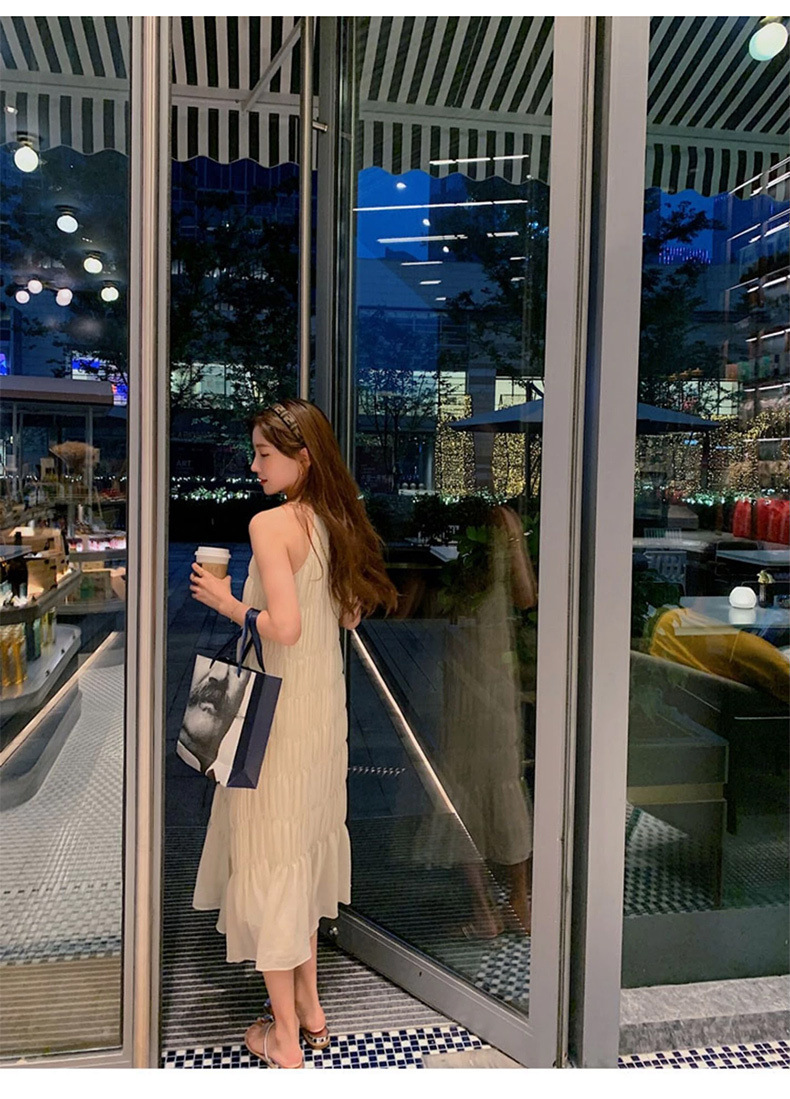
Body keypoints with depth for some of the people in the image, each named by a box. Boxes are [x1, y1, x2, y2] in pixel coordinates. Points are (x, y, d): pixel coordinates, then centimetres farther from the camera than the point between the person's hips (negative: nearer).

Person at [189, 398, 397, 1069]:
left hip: (278, 710, -8)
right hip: (325, 706, 8)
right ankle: (309, 1003, 36)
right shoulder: (338, 522, 6)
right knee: (305, 843, 21)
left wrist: (227, 602, -11)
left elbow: (284, 625, -26)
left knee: (270, 853, 5)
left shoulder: (271, 524, -18)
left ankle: (285, 1037, 20)